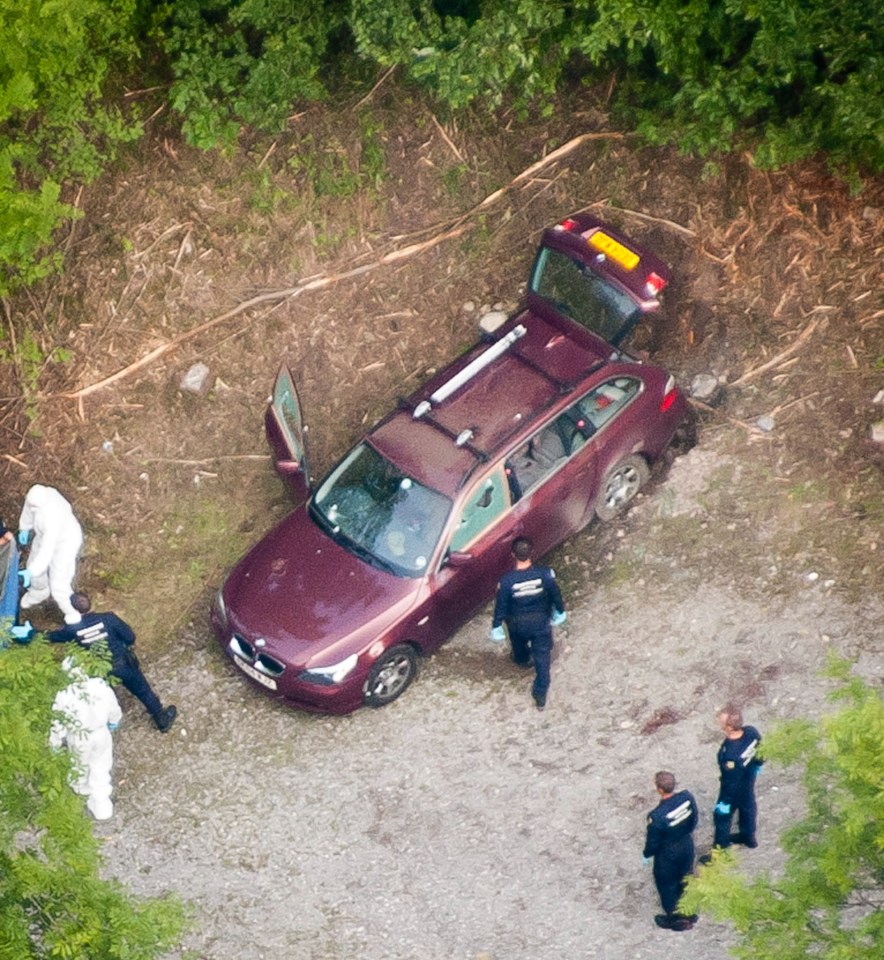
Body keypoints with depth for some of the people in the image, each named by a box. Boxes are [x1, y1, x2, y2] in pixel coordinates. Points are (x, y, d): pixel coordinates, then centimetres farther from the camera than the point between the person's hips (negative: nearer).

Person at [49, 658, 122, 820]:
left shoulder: (65, 696, -32)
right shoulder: (101, 685, -24)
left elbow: (59, 723, -18)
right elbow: (114, 709, -6)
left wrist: (55, 743, 0)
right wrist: (114, 722, 16)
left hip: (79, 738, -1)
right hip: (101, 734, 1)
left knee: (80, 764, 30)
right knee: (101, 768, 23)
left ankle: (82, 788, 59)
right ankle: (102, 804, 34)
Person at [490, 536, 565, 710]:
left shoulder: (507, 581, -32)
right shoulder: (545, 574, -29)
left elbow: (501, 606, -17)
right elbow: (556, 595, -10)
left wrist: (496, 627, 0)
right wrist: (559, 611, 11)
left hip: (517, 623, 0)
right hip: (541, 621, 0)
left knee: (519, 643, 36)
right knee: (542, 657, 19)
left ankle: (522, 660, 68)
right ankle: (540, 696, 28)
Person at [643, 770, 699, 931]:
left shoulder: (657, 816, -38)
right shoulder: (687, 797, -23)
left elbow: (653, 842, -21)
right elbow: (694, 821, -4)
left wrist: (646, 855, 0)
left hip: (667, 854, -5)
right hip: (687, 846, 5)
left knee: (668, 887, 23)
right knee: (686, 881, 29)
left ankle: (674, 920, 45)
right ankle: (690, 915, 51)